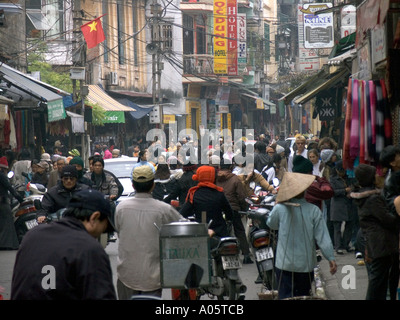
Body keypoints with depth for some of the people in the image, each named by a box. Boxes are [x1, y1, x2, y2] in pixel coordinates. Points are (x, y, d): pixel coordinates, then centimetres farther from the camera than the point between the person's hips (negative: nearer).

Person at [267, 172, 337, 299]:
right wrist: (331, 258, 1)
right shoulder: (314, 211, -8)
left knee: (285, 297, 0)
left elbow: (271, 224, 12)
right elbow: (323, 237, -6)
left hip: (285, 265, -1)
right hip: (306, 265, 1)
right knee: (303, 296, 16)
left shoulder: (280, 209, -10)